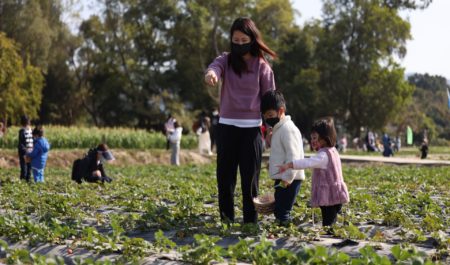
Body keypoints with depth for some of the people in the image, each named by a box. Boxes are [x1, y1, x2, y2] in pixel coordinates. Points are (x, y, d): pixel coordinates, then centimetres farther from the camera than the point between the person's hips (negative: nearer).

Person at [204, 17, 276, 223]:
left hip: (252, 127, -2)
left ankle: (251, 221, 8)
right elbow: (215, 67, -21)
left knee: (250, 177, 2)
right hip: (226, 126, 2)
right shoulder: (226, 60, 4)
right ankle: (226, 220, 13)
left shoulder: (262, 66, 1)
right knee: (224, 176, 5)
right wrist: (210, 74, -46)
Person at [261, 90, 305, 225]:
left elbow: (293, 156, -21)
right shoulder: (278, 128, 19)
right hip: (282, 178, 10)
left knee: (282, 212, -12)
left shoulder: (288, 129, -14)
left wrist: (287, 178, -24)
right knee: (278, 210, 12)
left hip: (288, 179, -10)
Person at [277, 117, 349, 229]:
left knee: (327, 225, -10)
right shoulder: (332, 151, 14)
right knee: (331, 224, 14)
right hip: (335, 196, 10)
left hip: (328, 197, -10)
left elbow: (308, 162, -32)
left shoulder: (324, 155, -18)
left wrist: (288, 165, -41)